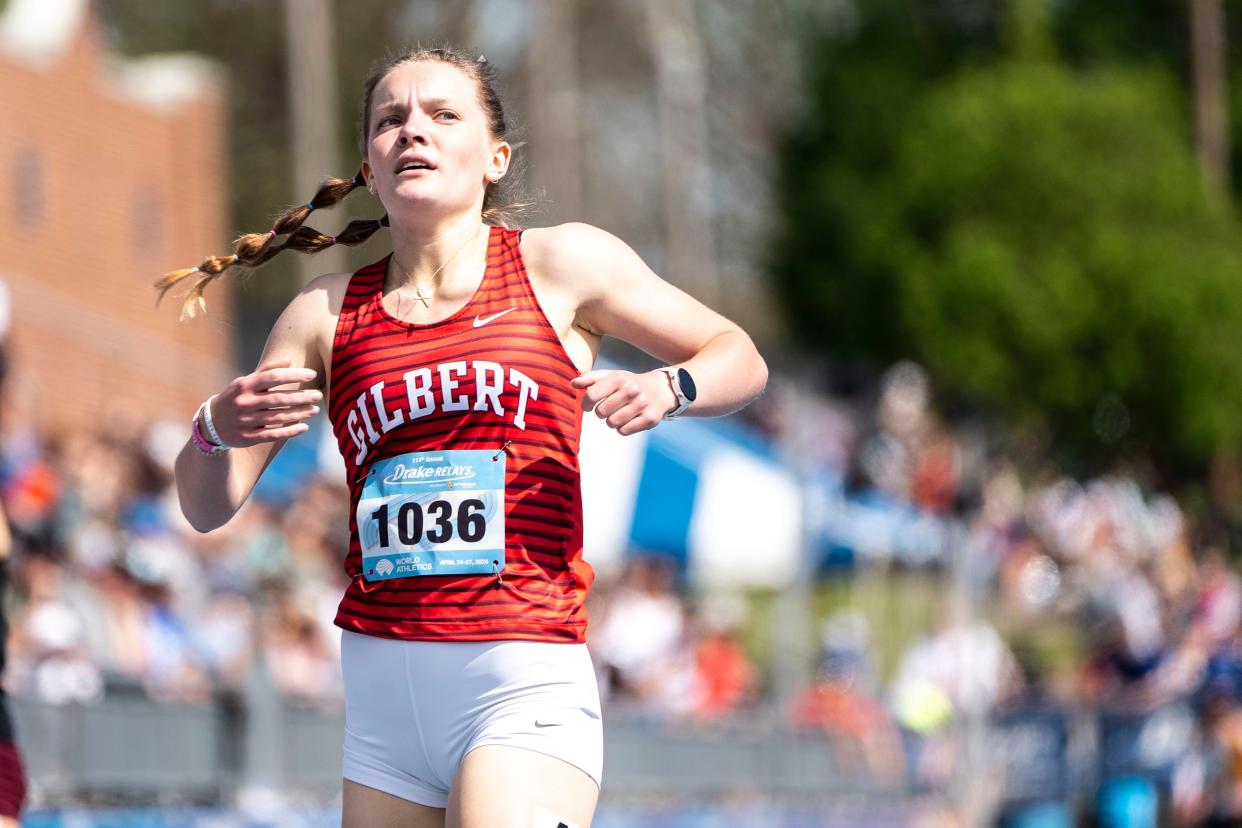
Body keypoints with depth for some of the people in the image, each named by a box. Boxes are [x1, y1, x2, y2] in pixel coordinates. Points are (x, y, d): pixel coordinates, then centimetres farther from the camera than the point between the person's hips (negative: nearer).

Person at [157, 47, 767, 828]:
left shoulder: (560, 263, 5)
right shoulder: (325, 316, 10)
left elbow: (740, 360, 14)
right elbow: (208, 508, 12)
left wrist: (668, 389, -8)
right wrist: (217, 431, -11)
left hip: (525, 684, -4)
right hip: (381, 688, 4)